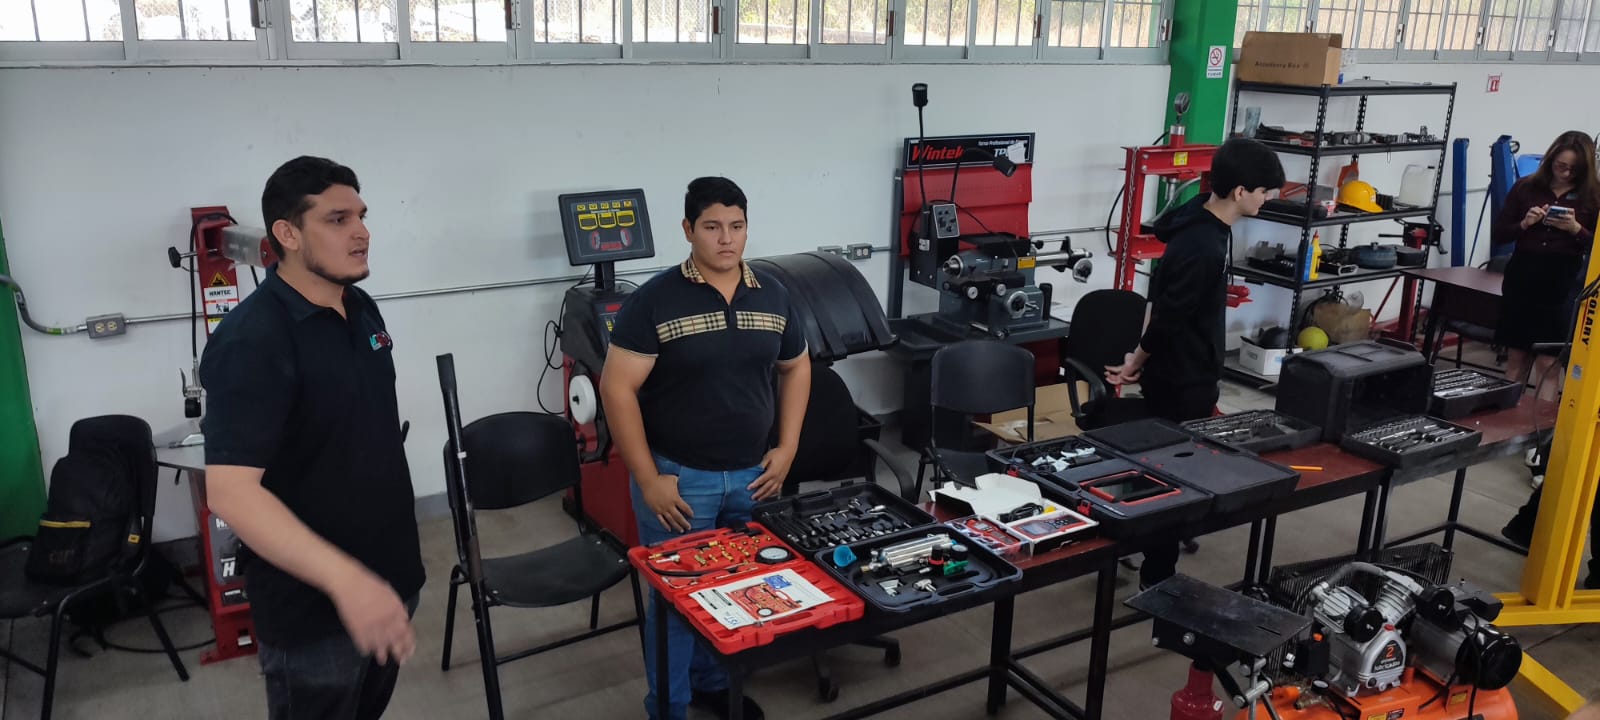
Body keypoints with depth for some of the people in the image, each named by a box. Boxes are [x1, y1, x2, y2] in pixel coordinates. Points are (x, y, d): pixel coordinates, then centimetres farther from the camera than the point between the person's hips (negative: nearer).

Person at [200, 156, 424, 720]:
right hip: (312, 609, -7)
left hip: (388, 577, 7)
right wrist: (344, 577, -40)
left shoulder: (363, 309, 3)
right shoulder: (252, 340, -22)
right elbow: (231, 492, -29)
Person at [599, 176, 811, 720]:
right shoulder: (654, 299, -12)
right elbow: (617, 387, -13)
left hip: (751, 475, 5)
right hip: (679, 477, -4)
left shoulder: (772, 295, 2)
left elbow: (795, 368, 15)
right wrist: (648, 479, -15)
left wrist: (787, 449, 5)